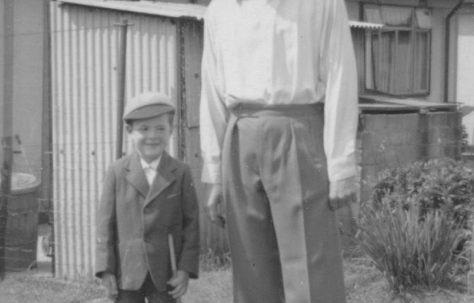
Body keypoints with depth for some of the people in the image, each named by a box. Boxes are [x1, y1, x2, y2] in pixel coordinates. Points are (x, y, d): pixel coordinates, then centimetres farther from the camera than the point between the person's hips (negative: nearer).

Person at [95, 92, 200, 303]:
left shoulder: (181, 173, 0)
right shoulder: (117, 173, 0)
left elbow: (191, 223, 0)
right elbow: (105, 222, 0)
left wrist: (186, 269, -8)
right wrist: (106, 269, -5)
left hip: (165, 275, 0)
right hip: (127, 274, 0)